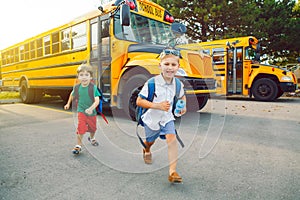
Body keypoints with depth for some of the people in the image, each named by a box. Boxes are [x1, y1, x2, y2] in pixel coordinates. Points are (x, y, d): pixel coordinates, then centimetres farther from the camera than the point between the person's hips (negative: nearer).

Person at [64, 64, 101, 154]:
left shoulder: (93, 87, -19)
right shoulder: (77, 87, -9)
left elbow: (97, 100, -27)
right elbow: (72, 95, 14)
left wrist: (91, 108, -42)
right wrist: (68, 104, 21)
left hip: (92, 112, 0)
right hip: (81, 111, 0)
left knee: (93, 128, 20)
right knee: (81, 128, -13)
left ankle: (92, 138, 50)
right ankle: (78, 145, 2)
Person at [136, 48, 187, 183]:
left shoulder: (178, 84, -9)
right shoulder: (152, 82, -25)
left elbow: (182, 96, 13)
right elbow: (139, 101, -23)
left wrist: (183, 105, -8)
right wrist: (157, 105, -33)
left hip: (167, 118, 2)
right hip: (152, 118, -2)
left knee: (172, 139, -19)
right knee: (150, 141, 21)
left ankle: (172, 172, -10)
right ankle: (147, 151, 59)